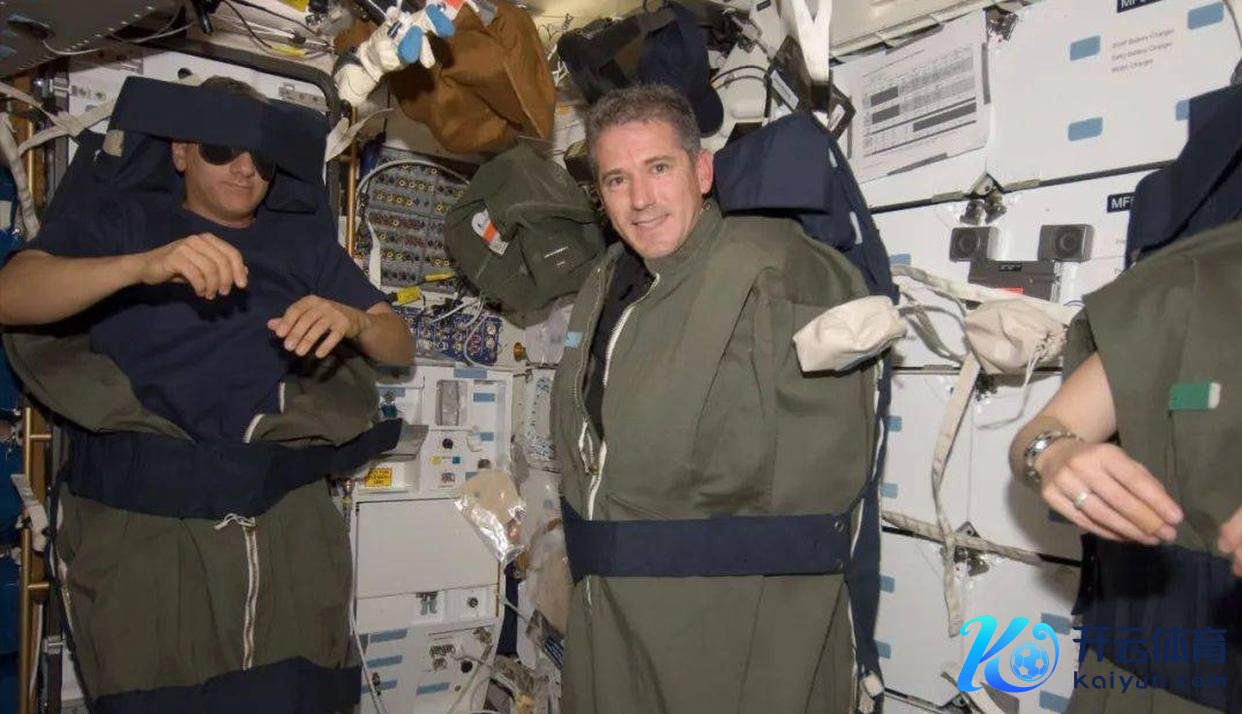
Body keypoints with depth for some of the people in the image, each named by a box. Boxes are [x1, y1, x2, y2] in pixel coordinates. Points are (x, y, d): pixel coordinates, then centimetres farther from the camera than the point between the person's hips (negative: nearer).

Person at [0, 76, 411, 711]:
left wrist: (353, 322, -14)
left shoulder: (305, 239, 15)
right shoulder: (119, 217, 8)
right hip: (138, 525, -1)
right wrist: (144, 265, -26)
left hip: (283, 525, 2)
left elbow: (400, 345, 9)